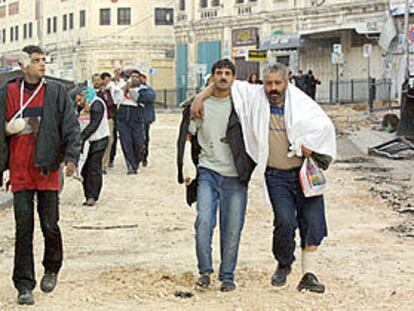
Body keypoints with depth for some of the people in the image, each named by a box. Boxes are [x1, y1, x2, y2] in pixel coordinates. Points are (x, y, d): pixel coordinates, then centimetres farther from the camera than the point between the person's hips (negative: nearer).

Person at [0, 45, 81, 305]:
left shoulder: (56, 92, 2)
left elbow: (71, 126, 0)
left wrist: (71, 157, -12)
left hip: (48, 169, -1)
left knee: (50, 225, 3)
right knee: (23, 229, 2)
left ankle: (52, 268, 31)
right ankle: (25, 286, 9)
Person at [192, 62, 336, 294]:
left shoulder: (299, 101, -2)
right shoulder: (254, 97, 0)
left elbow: (324, 125, -5)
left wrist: (307, 147, -13)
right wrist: (201, 97, -5)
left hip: (304, 171, 1)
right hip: (276, 175, 0)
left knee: (313, 221, -4)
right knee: (285, 221, -14)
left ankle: (309, 274, 8)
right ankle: (284, 265, 13)